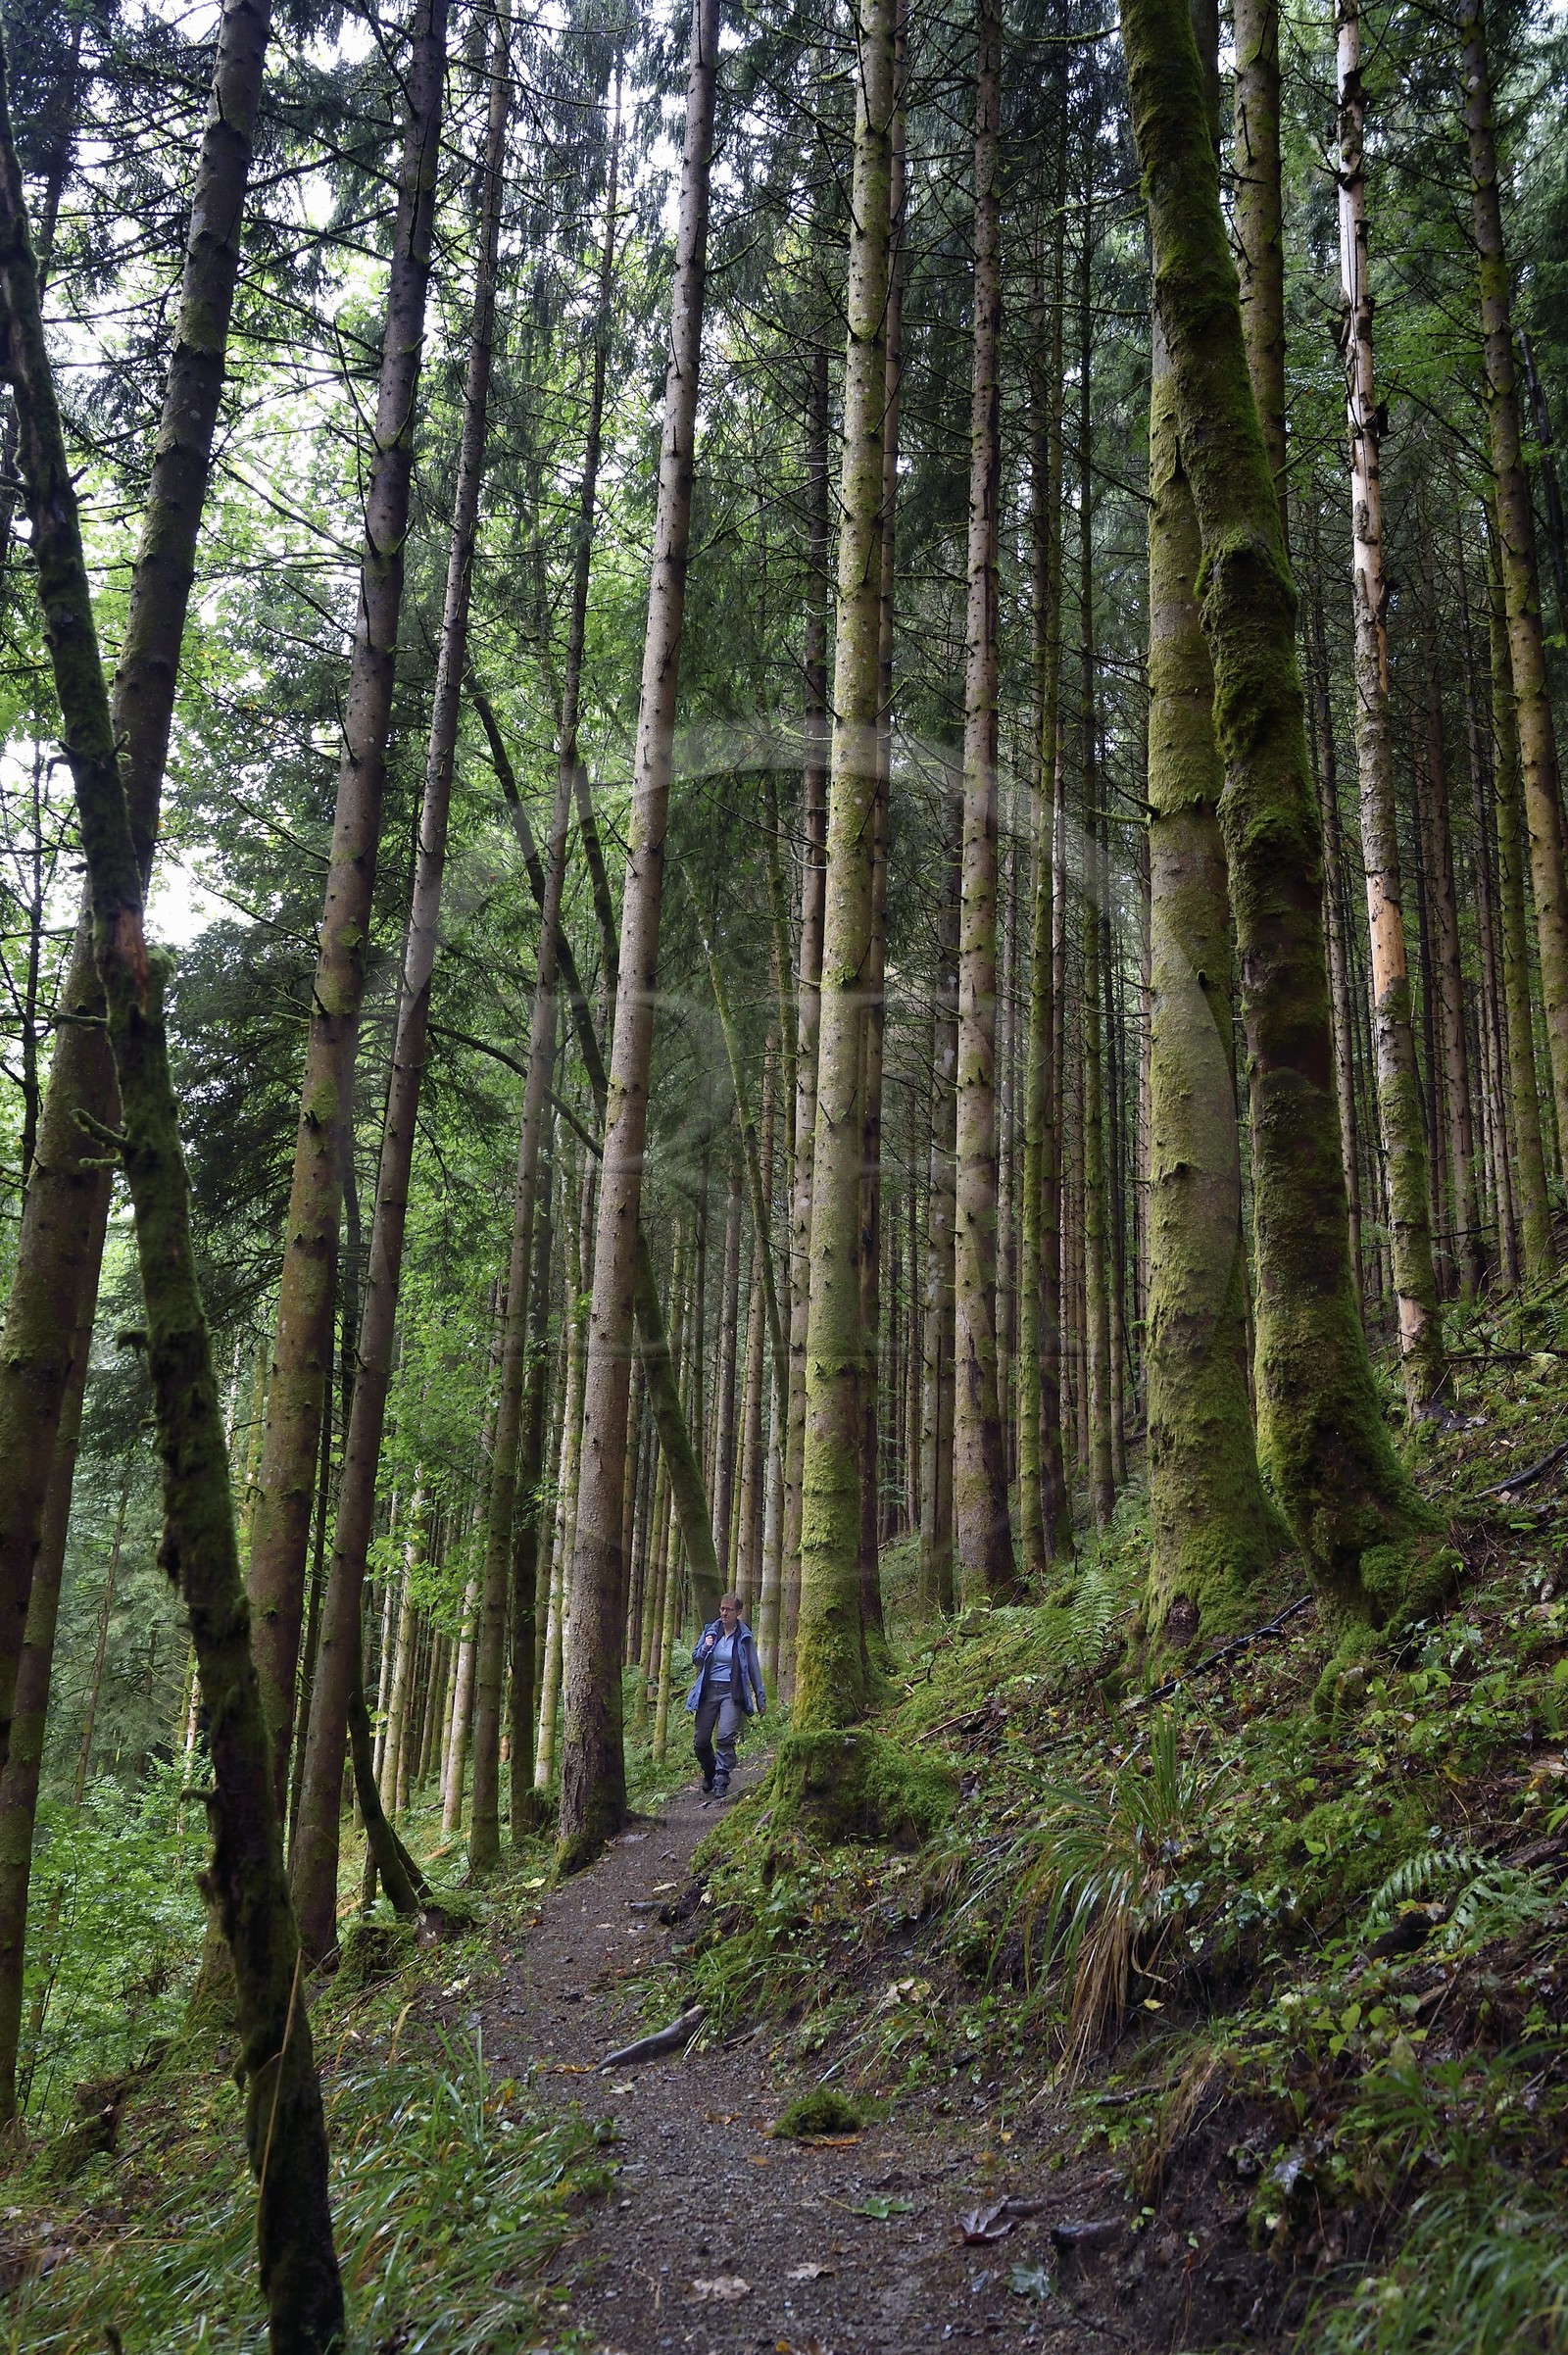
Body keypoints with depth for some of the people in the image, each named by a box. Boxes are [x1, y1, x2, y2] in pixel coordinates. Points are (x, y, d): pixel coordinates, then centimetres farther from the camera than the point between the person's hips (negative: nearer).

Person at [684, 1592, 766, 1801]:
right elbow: (696, 1660, 15)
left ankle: (721, 1782, -12)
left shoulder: (745, 1637, 1)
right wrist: (705, 1648, -7)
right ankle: (709, 1773, 28)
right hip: (709, 1690, 3)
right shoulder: (710, 1631, 7)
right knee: (700, 1740, 2)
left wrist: (761, 1699, 9)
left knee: (726, 1736, -20)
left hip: (732, 1692, -3)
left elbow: (754, 1669, 7)